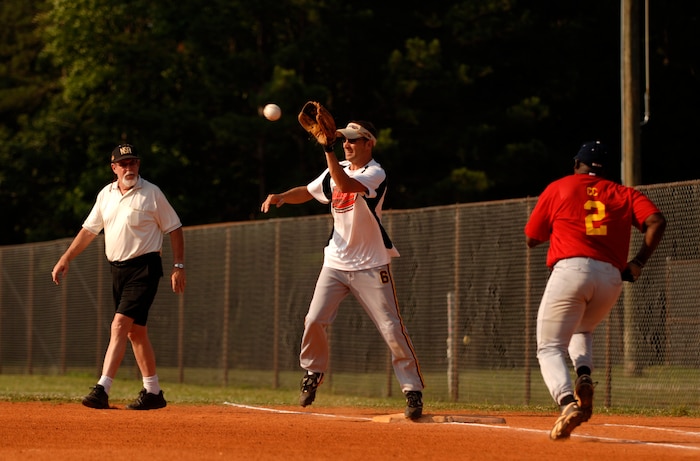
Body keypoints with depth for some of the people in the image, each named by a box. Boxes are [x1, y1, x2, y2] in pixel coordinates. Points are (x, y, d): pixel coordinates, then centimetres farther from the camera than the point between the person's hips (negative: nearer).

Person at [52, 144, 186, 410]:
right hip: (117, 269, 7)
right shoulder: (106, 195, 10)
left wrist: (179, 267, -9)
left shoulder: (151, 194, -6)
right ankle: (153, 392, 19)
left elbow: (174, 229, -3)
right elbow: (89, 230, 16)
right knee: (135, 331, 11)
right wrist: (66, 259, 8)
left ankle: (102, 390, -24)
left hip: (143, 268, -7)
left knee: (119, 325, -17)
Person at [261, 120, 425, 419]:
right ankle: (313, 372, 20)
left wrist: (327, 148, -36)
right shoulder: (337, 170, 8)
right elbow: (307, 192, 18)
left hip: (371, 265, -5)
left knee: (392, 329, -9)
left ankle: (413, 390, -1)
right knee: (314, 321, -5)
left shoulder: (375, 175, -14)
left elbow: (345, 185, -32)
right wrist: (281, 197, -1)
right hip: (336, 262, 6)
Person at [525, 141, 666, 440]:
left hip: (571, 269, -3)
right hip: (612, 278, 4)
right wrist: (638, 263, 5)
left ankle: (567, 402, -28)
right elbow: (656, 222, 2)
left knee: (550, 347, 0)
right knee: (581, 332, 30)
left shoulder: (558, 188, 15)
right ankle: (584, 377, 0)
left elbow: (531, 239, 18)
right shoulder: (624, 194, 19)